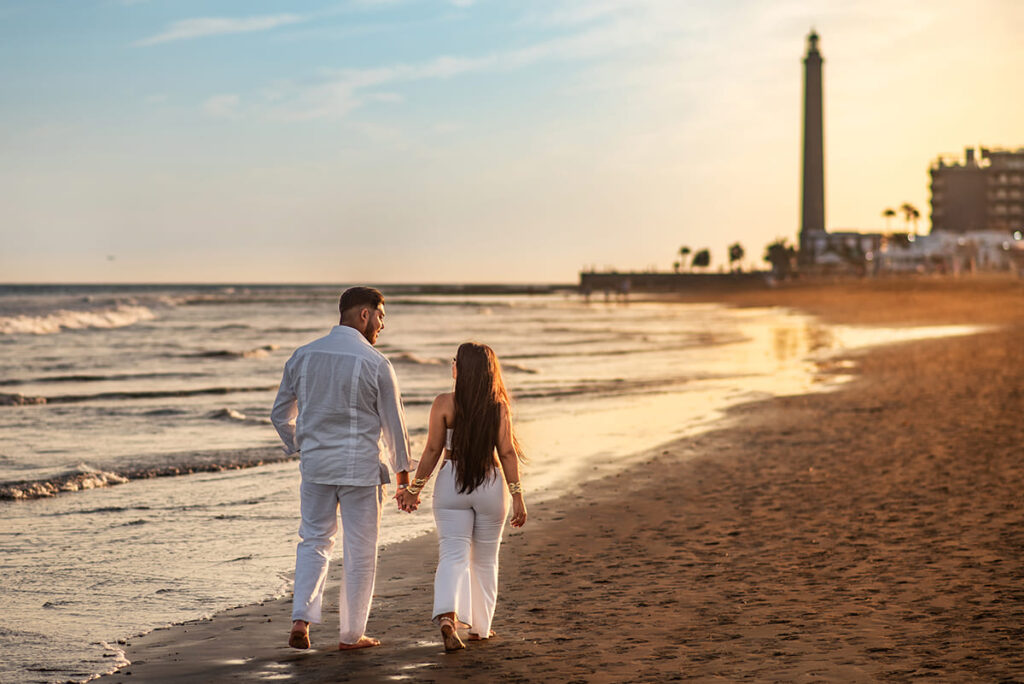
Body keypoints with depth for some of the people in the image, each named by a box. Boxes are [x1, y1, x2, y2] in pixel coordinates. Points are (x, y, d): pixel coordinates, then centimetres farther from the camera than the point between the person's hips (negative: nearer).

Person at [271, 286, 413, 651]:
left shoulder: (303, 356, 3)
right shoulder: (375, 363, -10)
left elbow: (281, 415, 11)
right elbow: (393, 424, -5)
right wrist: (403, 472, 5)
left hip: (315, 465, 4)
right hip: (360, 469, -4)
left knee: (314, 541, 17)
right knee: (359, 552, 7)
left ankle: (301, 618, 1)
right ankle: (351, 634, 14)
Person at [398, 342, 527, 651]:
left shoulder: (444, 404, -8)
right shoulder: (498, 406, -5)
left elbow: (432, 450, -6)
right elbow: (507, 453, -6)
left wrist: (414, 489, 3)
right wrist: (517, 496, -1)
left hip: (452, 483, -1)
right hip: (490, 485, 1)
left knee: (453, 555, -2)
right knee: (485, 560, 16)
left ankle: (447, 616, -26)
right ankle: (480, 627, 26)